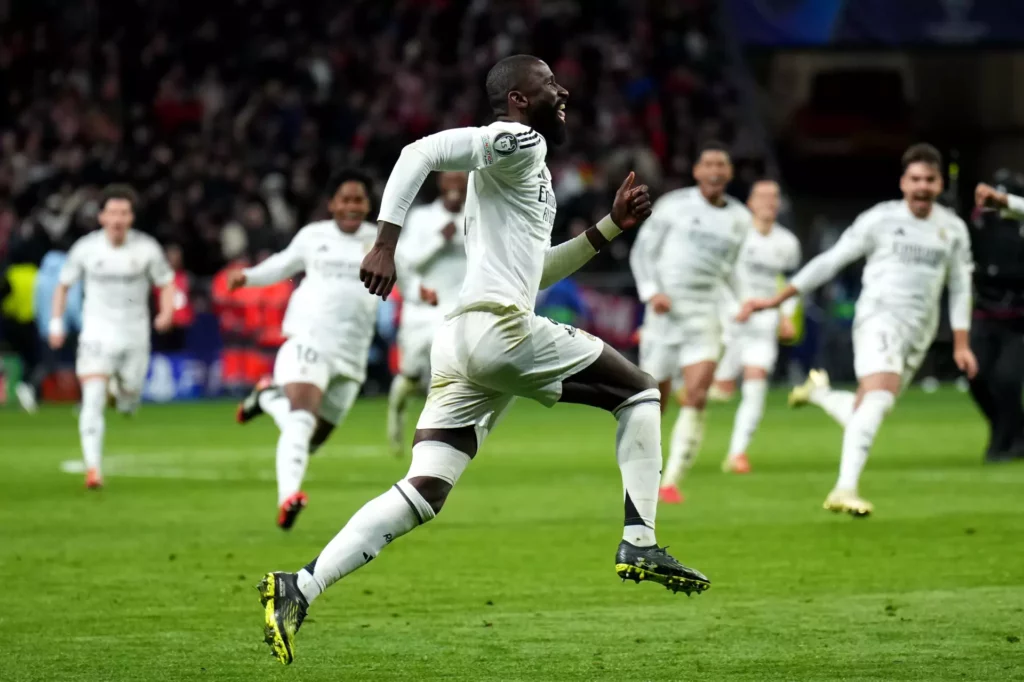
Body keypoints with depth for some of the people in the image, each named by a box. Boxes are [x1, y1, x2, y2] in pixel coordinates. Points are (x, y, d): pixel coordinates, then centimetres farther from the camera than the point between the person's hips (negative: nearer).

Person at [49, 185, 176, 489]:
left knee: (128, 401, 11)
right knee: (93, 400, -17)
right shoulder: (86, 249, -6)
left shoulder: (147, 248, -6)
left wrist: (166, 312, -15)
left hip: (134, 334, 1)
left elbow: (166, 283, 4)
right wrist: (56, 322, 1)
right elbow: (64, 284, 8)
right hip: (97, 333, -1)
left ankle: (121, 386, 49)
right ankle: (93, 468, -18)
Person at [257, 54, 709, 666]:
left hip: (459, 349, 9)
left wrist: (610, 228, 32)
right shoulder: (519, 142, -2)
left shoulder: (527, 168, 29)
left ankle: (300, 589, -13)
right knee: (641, 391, 8)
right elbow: (420, 153, -14)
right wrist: (387, 243, -22)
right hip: (501, 326, -9)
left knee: (421, 496, -1)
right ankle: (640, 544, 1)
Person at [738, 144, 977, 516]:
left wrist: (961, 345, 13)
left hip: (920, 332, 5)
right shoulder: (880, 219, 0)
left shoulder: (953, 229, 11)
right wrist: (776, 300, -1)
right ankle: (845, 489, -32)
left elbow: (960, 288, 19)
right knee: (880, 396, -28)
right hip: (880, 316, -5)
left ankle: (818, 392, 34)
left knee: (862, 415, 3)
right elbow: (830, 261, 2)